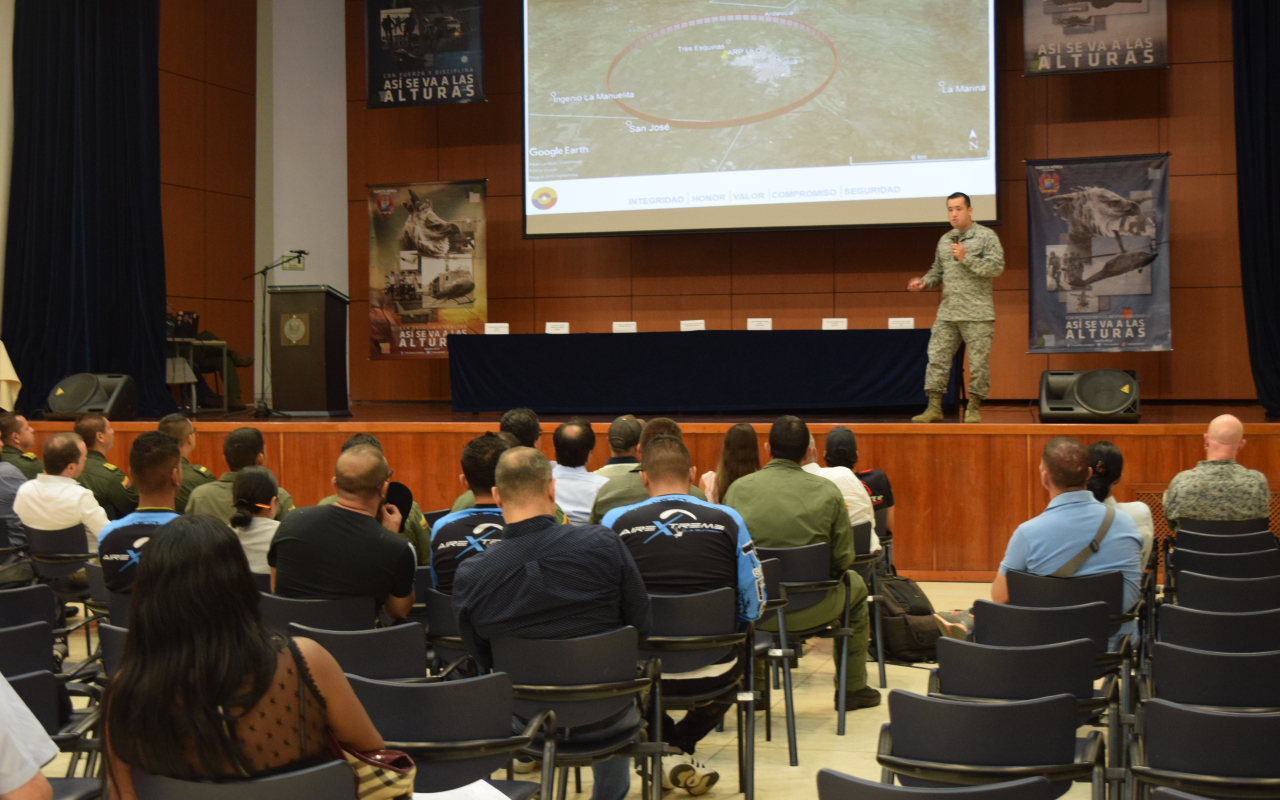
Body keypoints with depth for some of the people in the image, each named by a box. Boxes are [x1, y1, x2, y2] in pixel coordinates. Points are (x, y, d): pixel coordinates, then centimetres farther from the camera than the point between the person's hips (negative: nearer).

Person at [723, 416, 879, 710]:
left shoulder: (738, 489, -5)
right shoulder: (827, 492, -7)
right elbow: (843, 559, -4)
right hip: (812, 610, -1)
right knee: (855, 586, 32)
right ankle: (853, 688, 39)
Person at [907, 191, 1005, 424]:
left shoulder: (986, 236, 0)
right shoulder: (944, 240, 17)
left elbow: (997, 267, -10)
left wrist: (966, 258, -15)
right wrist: (924, 282, 5)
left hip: (977, 313, -5)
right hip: (948, 312, 5)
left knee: (979, 361, -2)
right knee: (937, 357, -1)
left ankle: (974, 408, 7)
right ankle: (934, 407, 3)